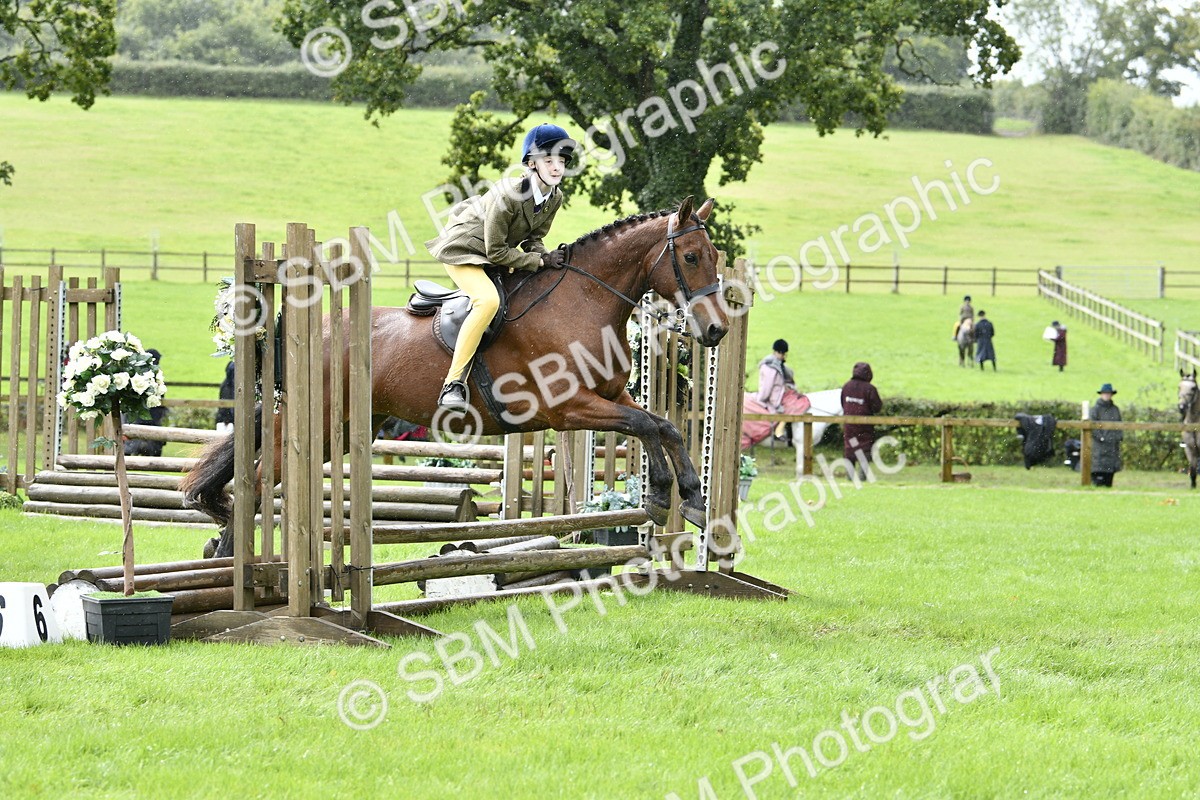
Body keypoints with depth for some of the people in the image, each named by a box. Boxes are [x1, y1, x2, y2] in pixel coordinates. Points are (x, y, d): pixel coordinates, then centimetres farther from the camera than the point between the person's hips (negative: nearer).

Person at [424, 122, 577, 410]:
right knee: (488, 301, -32)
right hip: (463, 249, -9)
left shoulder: (555, 197, -8)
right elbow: (496, 251, -27)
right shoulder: (508, 194, -32)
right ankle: (454, 384, -33)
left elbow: (533, 239, 3)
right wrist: (541, 261, -27)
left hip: (499, 253, 9)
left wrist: (547, 257, -19)